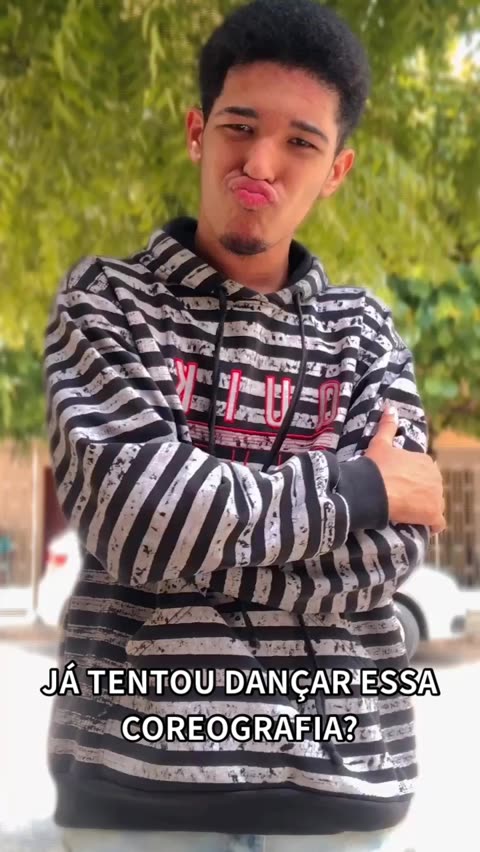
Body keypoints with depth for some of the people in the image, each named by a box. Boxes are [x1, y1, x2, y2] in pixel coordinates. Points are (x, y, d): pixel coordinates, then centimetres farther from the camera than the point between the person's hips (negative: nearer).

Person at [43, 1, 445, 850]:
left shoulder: (365, 329, 7)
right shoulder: (105, 299, 1)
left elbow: (391, 544, -5)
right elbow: (125, 504, -15)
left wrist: (188, 527, -12)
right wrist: (355, 486, -9)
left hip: (339, 773, 2)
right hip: (140, 769, -2)